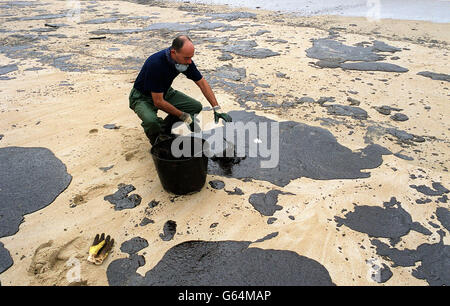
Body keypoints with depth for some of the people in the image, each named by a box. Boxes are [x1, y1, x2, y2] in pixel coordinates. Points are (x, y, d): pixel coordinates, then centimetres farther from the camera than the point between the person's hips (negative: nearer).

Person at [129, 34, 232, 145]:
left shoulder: (185, 60, -16)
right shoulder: (156, 63, -35)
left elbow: (202, 83, -7)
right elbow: (158, 102, -31)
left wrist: (217, 109, -14)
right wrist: (183, 116, -24)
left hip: (165, 92, 6)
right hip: (142, 97, -6)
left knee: (196, 106, -7)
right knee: (151, 121, -37)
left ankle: (165, 130, 11)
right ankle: (155, 138, 2)